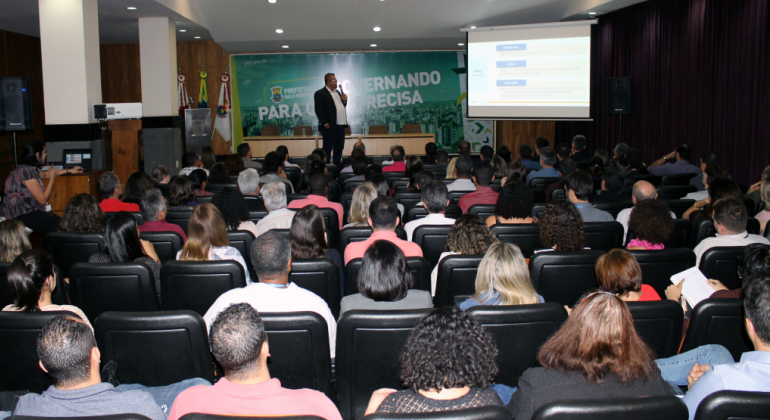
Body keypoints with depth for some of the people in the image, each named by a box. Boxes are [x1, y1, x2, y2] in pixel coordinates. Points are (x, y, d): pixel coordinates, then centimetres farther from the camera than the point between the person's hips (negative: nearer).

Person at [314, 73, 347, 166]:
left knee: (339, 149, 12)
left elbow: (342, 106, 24)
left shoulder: (337, 92, 18)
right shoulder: (320, 93, -7)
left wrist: (344, 100, 3)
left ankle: (338, 168, 20)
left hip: (341, 126, 8)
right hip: (330, 127, -8)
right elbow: (318, 110, -13)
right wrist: (325, 123, -17)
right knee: (327, 149, -3)